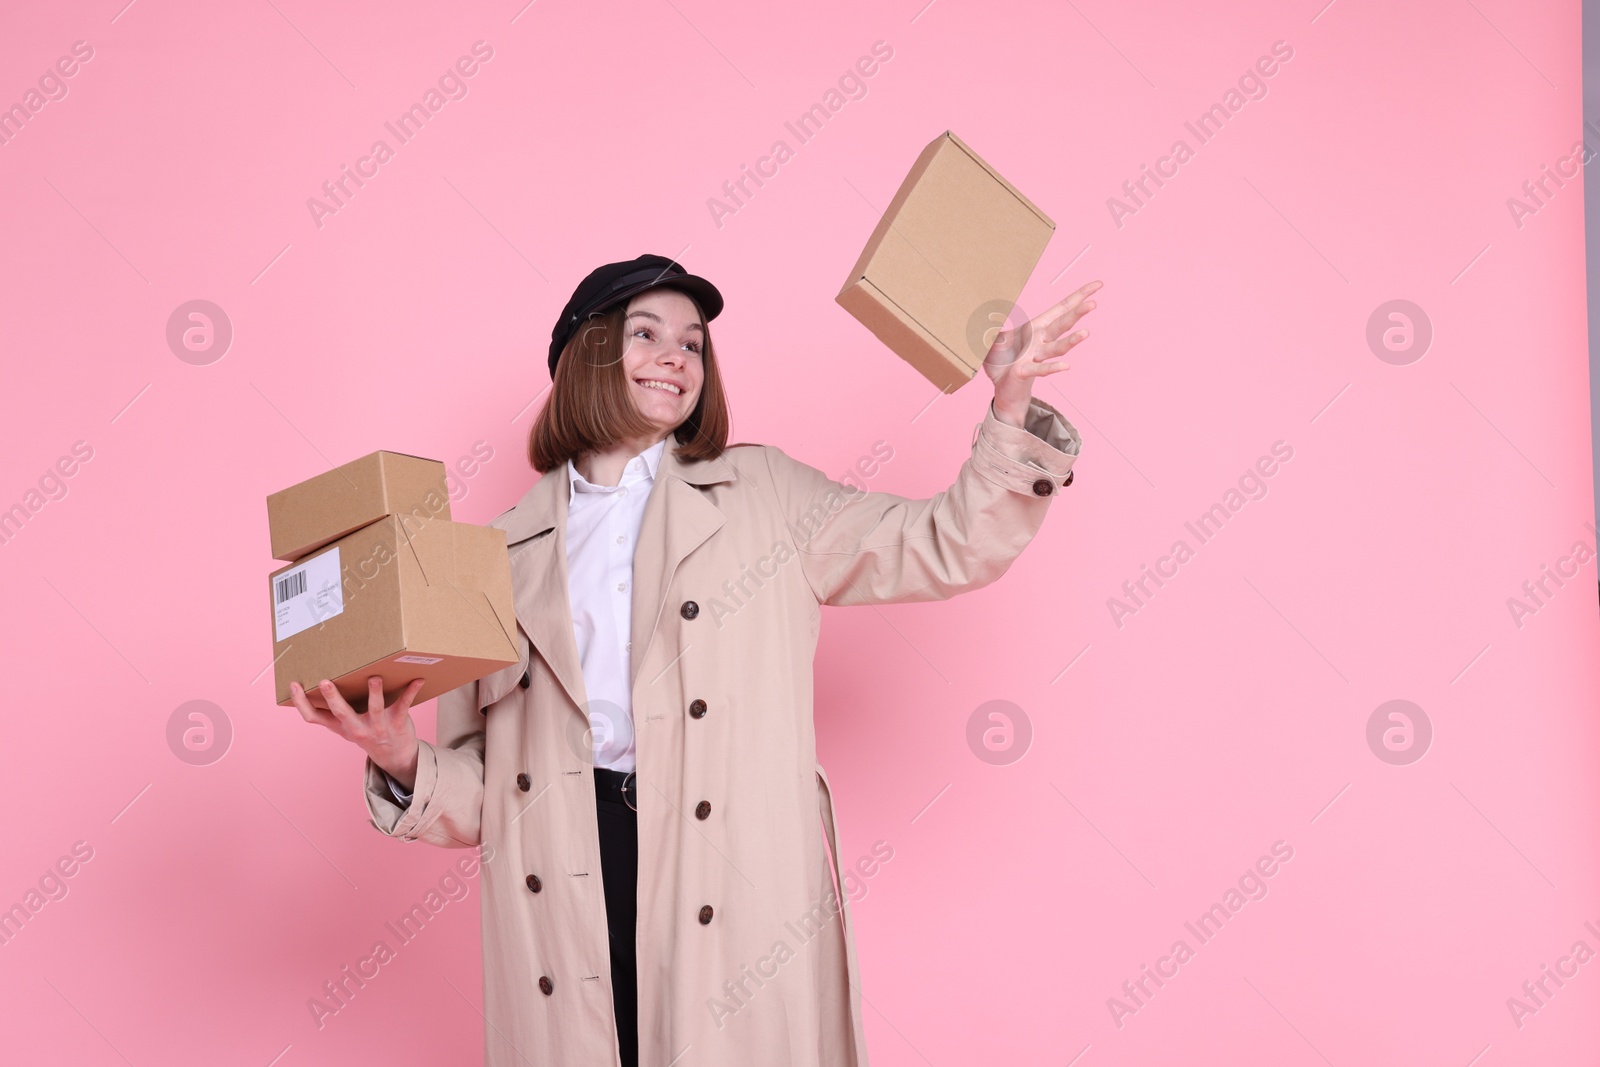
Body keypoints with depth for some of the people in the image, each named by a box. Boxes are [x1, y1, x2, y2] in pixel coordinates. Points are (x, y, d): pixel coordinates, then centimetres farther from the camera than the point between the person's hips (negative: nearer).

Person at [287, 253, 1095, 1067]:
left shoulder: (761, 495, 12)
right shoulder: (508, 550, 13)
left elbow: (947, 549, 7)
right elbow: (483, 784, 12)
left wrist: (1011, 405, -4)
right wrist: (405, 763, -8)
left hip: (739, 893, -1)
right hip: (566, 910, 1)